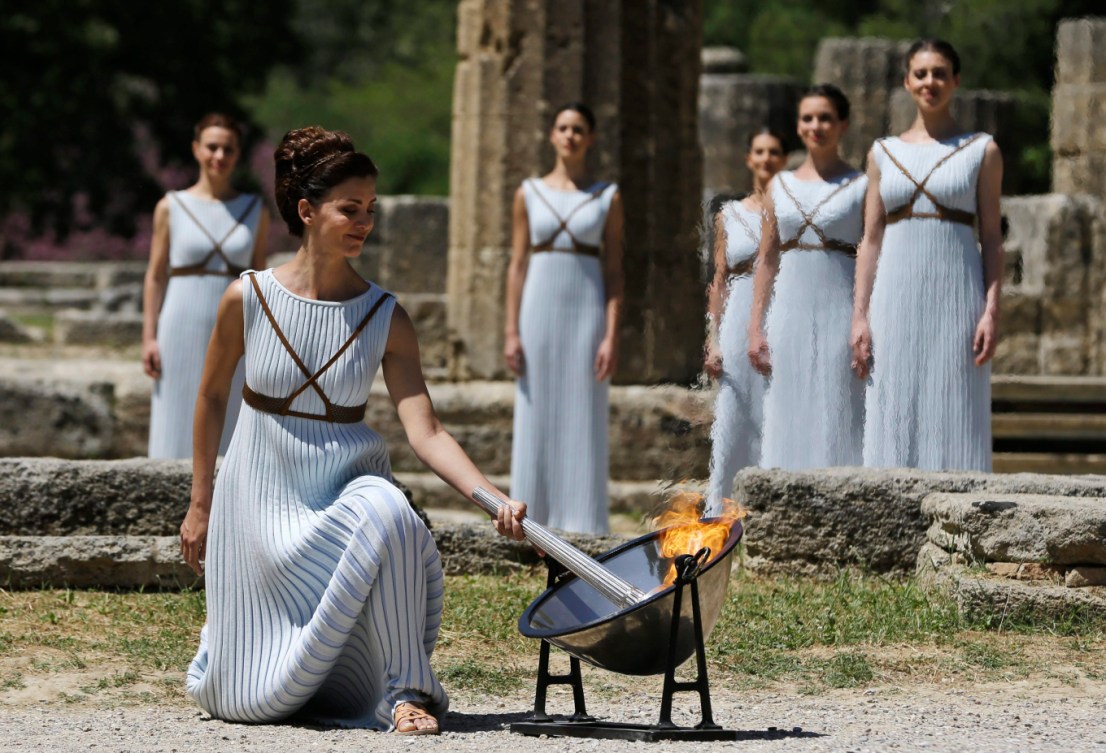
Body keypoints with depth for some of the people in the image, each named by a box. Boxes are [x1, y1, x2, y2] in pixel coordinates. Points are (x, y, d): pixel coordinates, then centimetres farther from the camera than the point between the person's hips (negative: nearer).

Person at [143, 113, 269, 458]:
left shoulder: (255, 212, 7)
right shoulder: (171, 207, 3)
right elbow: (156, 277, 4)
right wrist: (149, 337, -3)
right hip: (182, 330, -1)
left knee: (228, 430, 1)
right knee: (178, 430, -1)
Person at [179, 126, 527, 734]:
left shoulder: (385, 319, -9)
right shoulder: (248, 298, -9)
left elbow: (425, 433, -16)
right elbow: (212, 397, 6)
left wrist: (495, 499, -31)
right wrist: (201, 504, 10)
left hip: (349, 487, 0)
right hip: (260, 494, 0)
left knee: (387, 516, -40)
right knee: (248, 701, 0)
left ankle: (407, 691, -24)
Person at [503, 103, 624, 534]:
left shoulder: (608, 198, 3)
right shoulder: (530, 194, 7)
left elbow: (614, 271, 0)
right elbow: (517, 264, 6)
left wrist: (612, 337, -9)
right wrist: (511, 332, -2)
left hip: (587, 311, -1)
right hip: (539, 308, 1)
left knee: (584, 421, -3)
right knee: (535, 421, 1)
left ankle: (581, 528, 0)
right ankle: (534, 525, 6)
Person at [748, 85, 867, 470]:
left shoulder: (861, 186, 2)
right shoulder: (781, 186, 12)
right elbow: (766, 260, 13)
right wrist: (756, 328, 6)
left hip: (840, 312, -4)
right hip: (790, 313, 4)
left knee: (836, 419, -6)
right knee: (789, 420, 2)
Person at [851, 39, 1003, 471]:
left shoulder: (981, 152, 5)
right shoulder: (884, 153, 11)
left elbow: (992, 237, 2)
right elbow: (871, 239, 10)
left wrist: (992, 310, -8)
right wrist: (859, 315, 2)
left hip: (956, 298, -2)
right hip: (896, 298, 2)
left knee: (953, 418, -4)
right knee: (895, 419, 0)